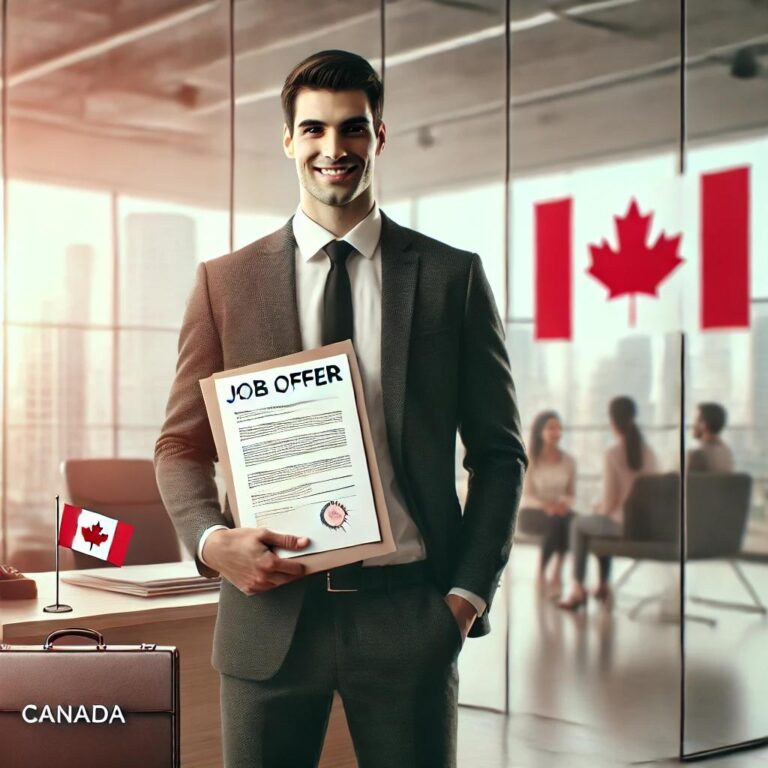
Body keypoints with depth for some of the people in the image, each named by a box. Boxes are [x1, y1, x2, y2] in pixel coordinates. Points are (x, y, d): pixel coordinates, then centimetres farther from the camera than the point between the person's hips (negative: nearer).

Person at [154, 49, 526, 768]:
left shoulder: (454, 277, 4)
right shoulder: (225, 282, 6)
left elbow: (499, 451, 7)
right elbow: (181, 444, 8)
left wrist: (470, 590, -1)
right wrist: (212, 540, -10)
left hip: (409, 614, 0)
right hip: (269, 612, 1)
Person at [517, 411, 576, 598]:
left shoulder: (568, 461, 7)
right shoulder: (529, 460, -4)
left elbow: (571, 494, 11)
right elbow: (526, 496, -7)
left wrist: (564, 503, -14)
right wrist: (545, 505, -27)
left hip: (559, 511, 3)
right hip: (532, 512, -3)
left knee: (572, 520, -34)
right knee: (556, 521, -37)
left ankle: (556, 574, -30)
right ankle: (541, 575, -24)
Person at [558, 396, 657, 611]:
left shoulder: (613, 454, -18)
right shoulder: (648, 452, 0)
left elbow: (610, 501, -16)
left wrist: (600, 508, 8)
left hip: (622, 524, -6)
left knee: (578, 524, 24)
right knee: (601, 522, 36)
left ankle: (578, 589, 25)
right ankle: (604, 585, 40)